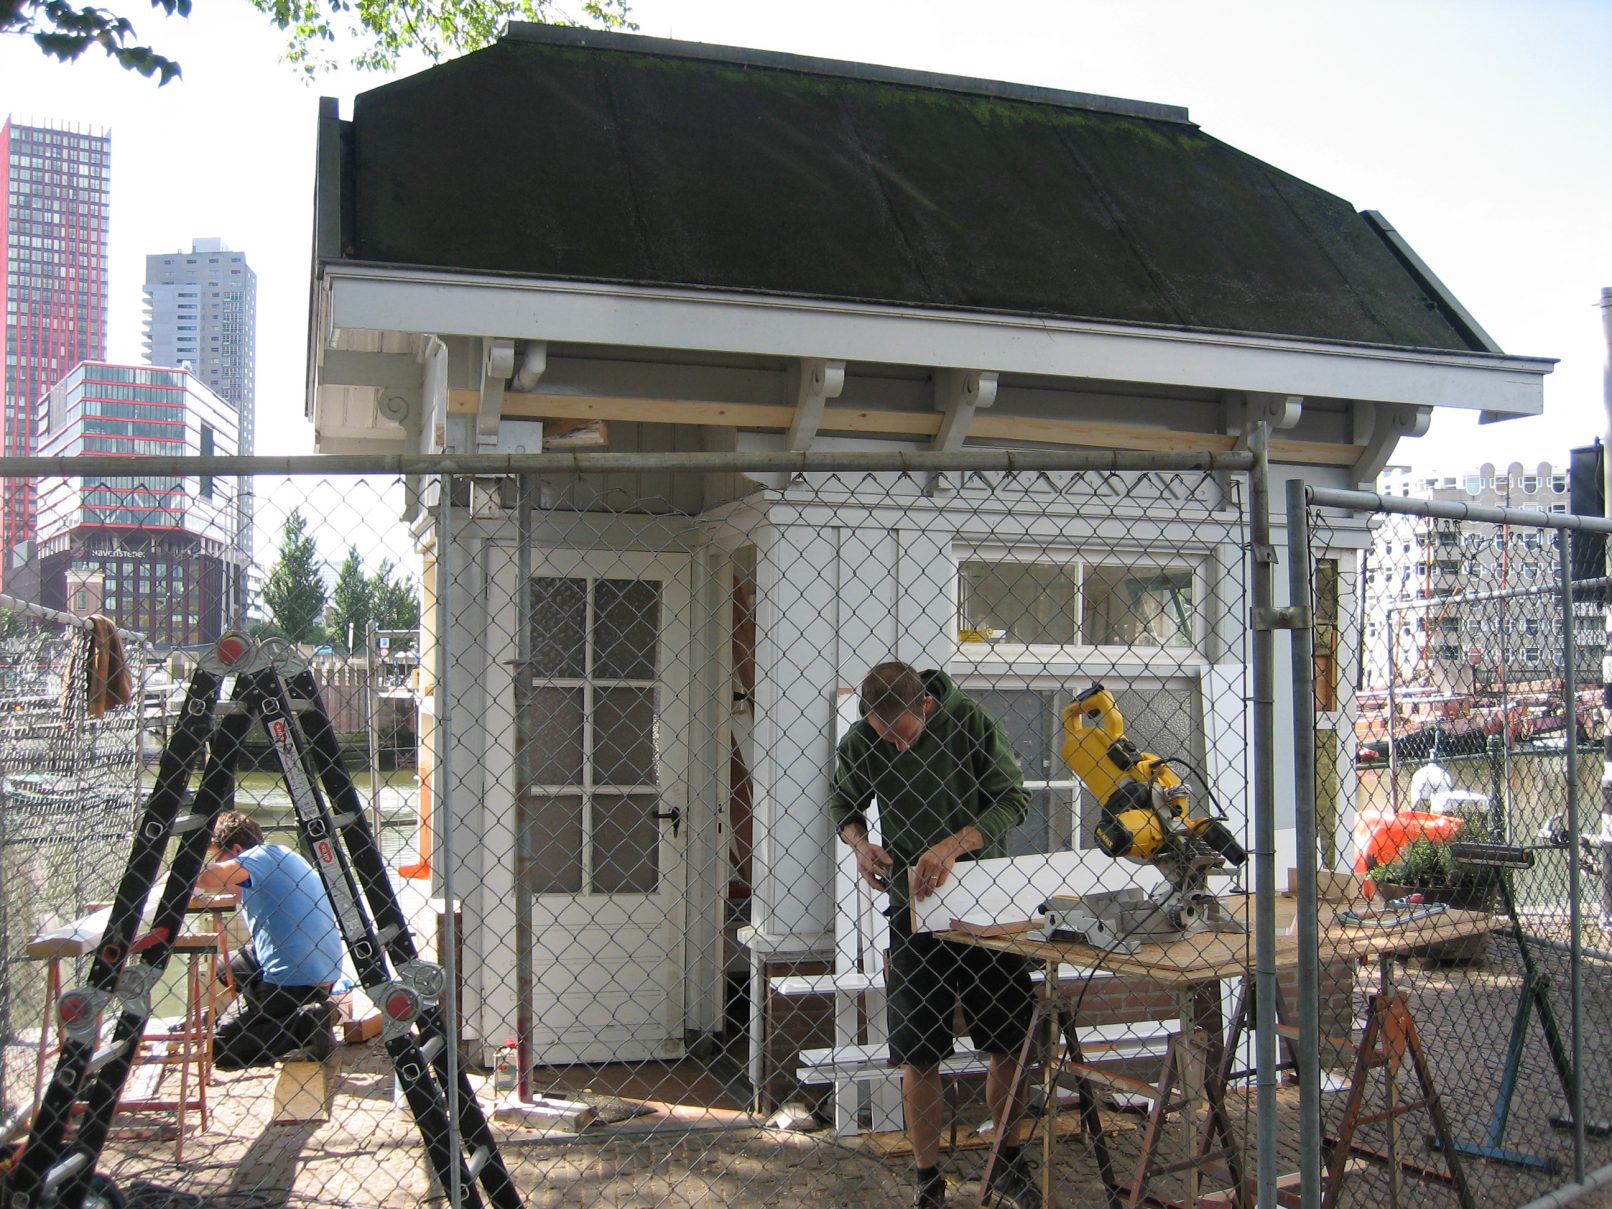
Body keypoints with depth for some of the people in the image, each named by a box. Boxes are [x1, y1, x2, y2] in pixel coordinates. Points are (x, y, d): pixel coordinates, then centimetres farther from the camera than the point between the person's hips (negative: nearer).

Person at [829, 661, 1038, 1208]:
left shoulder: (971, 721, -13)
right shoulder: (859, 744, -7)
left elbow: (1013, 799, -14)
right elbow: (843, 804, 10)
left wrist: (950, 846, -27)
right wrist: (859, 842, -13)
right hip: (914, 907, 1)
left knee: (1011, 1044, 7)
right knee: (918, 1056, 1)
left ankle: (1008, 1163, 29)